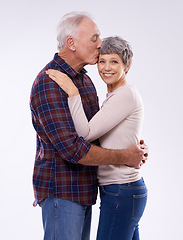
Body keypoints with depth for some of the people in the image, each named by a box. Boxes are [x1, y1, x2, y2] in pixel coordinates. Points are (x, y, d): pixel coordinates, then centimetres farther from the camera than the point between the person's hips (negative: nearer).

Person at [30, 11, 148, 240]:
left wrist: (133, 147, 2)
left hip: (83, 190, 9)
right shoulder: (48, 83, -19)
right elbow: (72, 148, -25)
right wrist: (124, 157, -15)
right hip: (61, 192, -9)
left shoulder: (84, 79, 12)